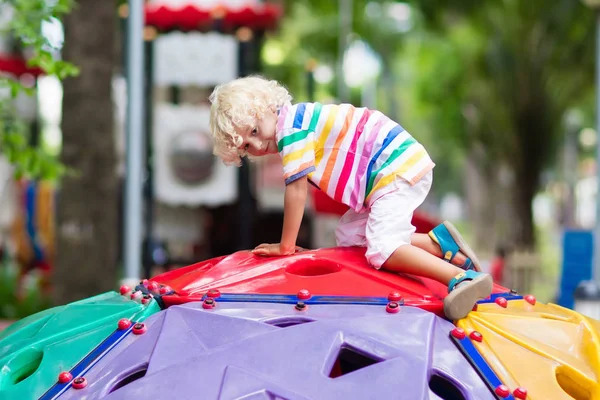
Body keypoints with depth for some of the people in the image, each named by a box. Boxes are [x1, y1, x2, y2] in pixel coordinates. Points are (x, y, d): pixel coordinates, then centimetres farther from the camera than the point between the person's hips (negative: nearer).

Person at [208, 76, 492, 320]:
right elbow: (303, 192, 21)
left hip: (399, 169, -11)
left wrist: (285, 246, -4)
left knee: (382, 250, -22)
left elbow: (297, 191, -13)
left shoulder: (291, 127, -12)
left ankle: (461, 279, -40)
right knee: (348, 236, 13)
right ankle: (438, 241, 6)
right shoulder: (300, 121, 18)